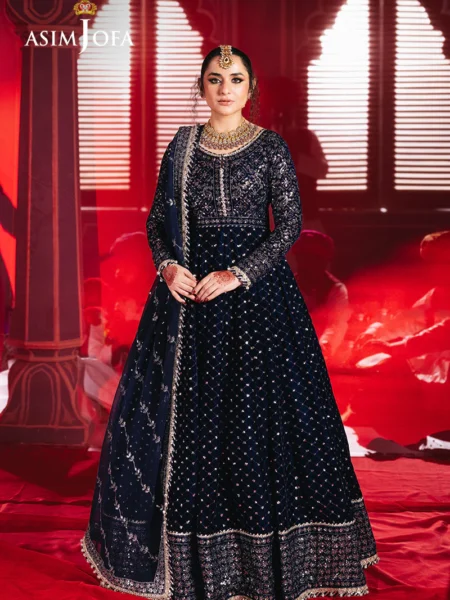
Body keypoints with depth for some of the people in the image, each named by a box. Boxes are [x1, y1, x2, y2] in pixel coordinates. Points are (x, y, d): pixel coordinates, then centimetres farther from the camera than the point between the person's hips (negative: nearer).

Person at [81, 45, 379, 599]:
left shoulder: (271, 148, -1)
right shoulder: (181, 146, 8)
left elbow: (290, 224, -6)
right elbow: (158, 218, 10)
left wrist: (237, 274, -15)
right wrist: (167, 266, -8)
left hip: (255, 284, -3)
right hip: (188, 283, 3)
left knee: (259, 406, -2)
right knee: (183, 406, 5)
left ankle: (266, 550, 15)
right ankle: (190, 548, 21)